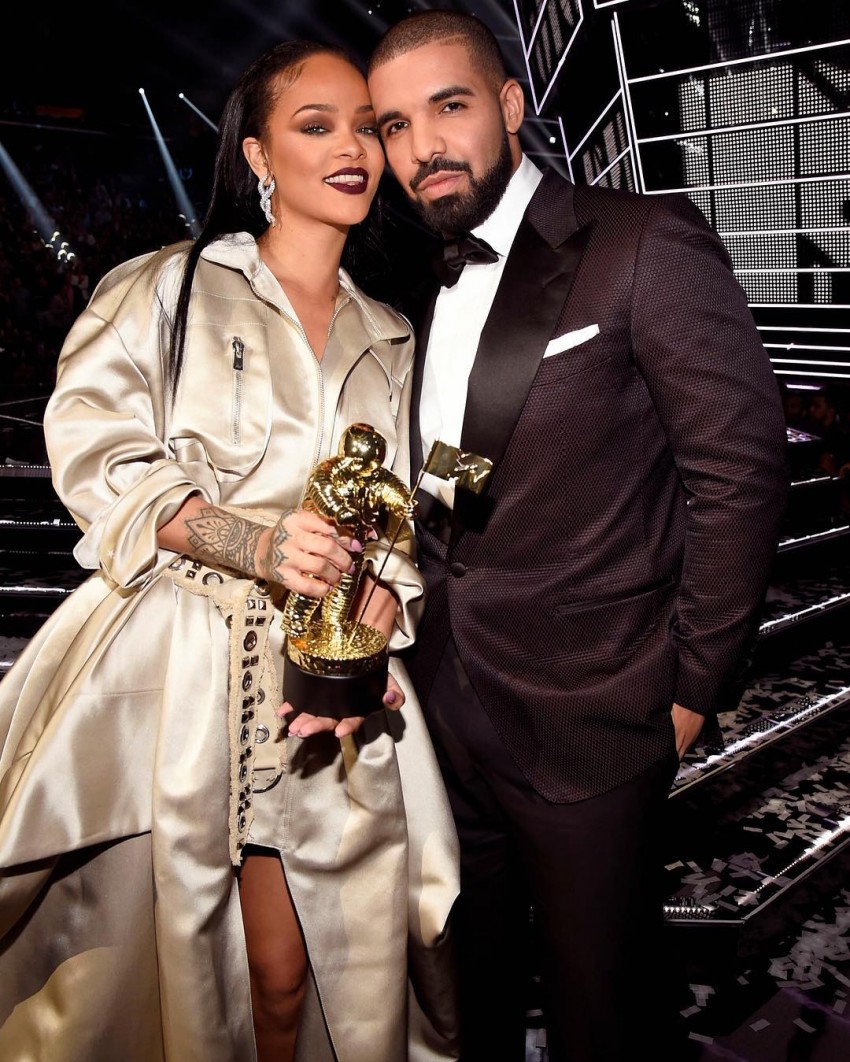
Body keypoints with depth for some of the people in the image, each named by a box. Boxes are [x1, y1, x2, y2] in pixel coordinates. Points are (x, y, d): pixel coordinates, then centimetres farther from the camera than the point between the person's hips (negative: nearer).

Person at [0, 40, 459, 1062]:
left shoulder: (392, 341, 15)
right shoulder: (165, 288, 2)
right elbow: (92, 453, -7)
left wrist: (370, 631, -8)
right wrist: (254, 543, -19)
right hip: (168, 671, -2)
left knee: (284, 973, 7)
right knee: (148, 954, 7)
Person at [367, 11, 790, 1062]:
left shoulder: (646, 244, -9)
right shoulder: (431, 294, 11)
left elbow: (740, 465, -12)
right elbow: (436, 503, 12)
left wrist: (691, 687, -11)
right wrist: (411, 648, 1)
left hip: (586, 722, -6)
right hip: (445, 716, 6)